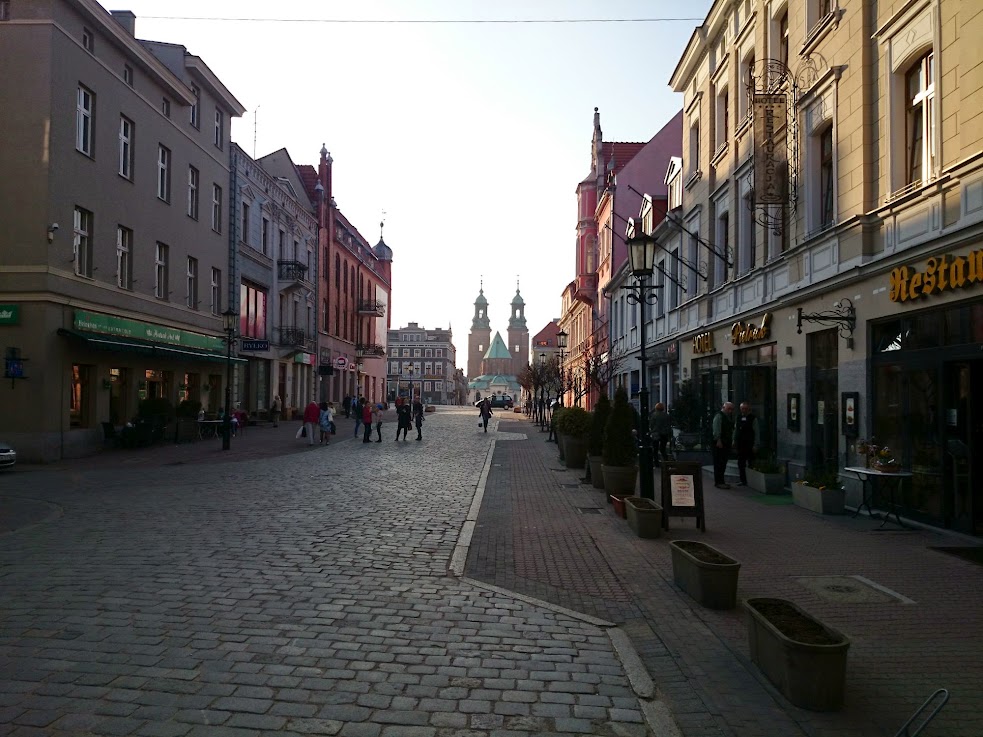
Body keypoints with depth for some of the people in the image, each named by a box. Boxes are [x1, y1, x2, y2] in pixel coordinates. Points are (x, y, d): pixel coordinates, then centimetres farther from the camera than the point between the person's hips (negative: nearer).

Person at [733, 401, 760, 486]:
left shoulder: (753, 418, -5)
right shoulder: (738, 418, 10)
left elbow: (756, 433, -7)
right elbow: (735, 431, 15)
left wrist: (755, 445, -11)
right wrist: (734, 441, 9)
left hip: (749, 446, -5)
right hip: (740, 445, 5)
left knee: (751, 464, 2)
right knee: (741, 464, 7)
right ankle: (743, 481, 15)